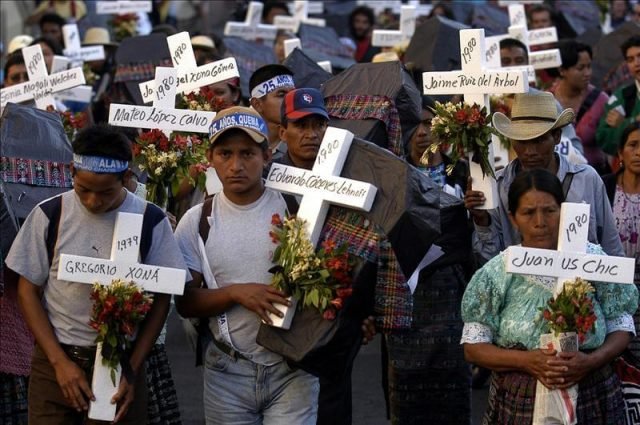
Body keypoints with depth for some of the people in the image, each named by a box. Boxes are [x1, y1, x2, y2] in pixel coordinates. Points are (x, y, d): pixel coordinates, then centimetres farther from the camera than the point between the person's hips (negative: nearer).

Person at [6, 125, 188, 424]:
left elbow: (160, 298, 1)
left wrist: (132, 369, -7)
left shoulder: (151, 221, -5)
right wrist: (61, 362, -7)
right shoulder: (49, 215, -4)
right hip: (55, 362, 0)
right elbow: (28, 291, 1)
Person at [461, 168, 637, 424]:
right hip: (520, 403, -1)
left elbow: (621, 326, 2)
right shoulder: (496, 274, -5)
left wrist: (592, 360, -17)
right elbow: (473, 347, -3)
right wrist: (525, 360, -19)